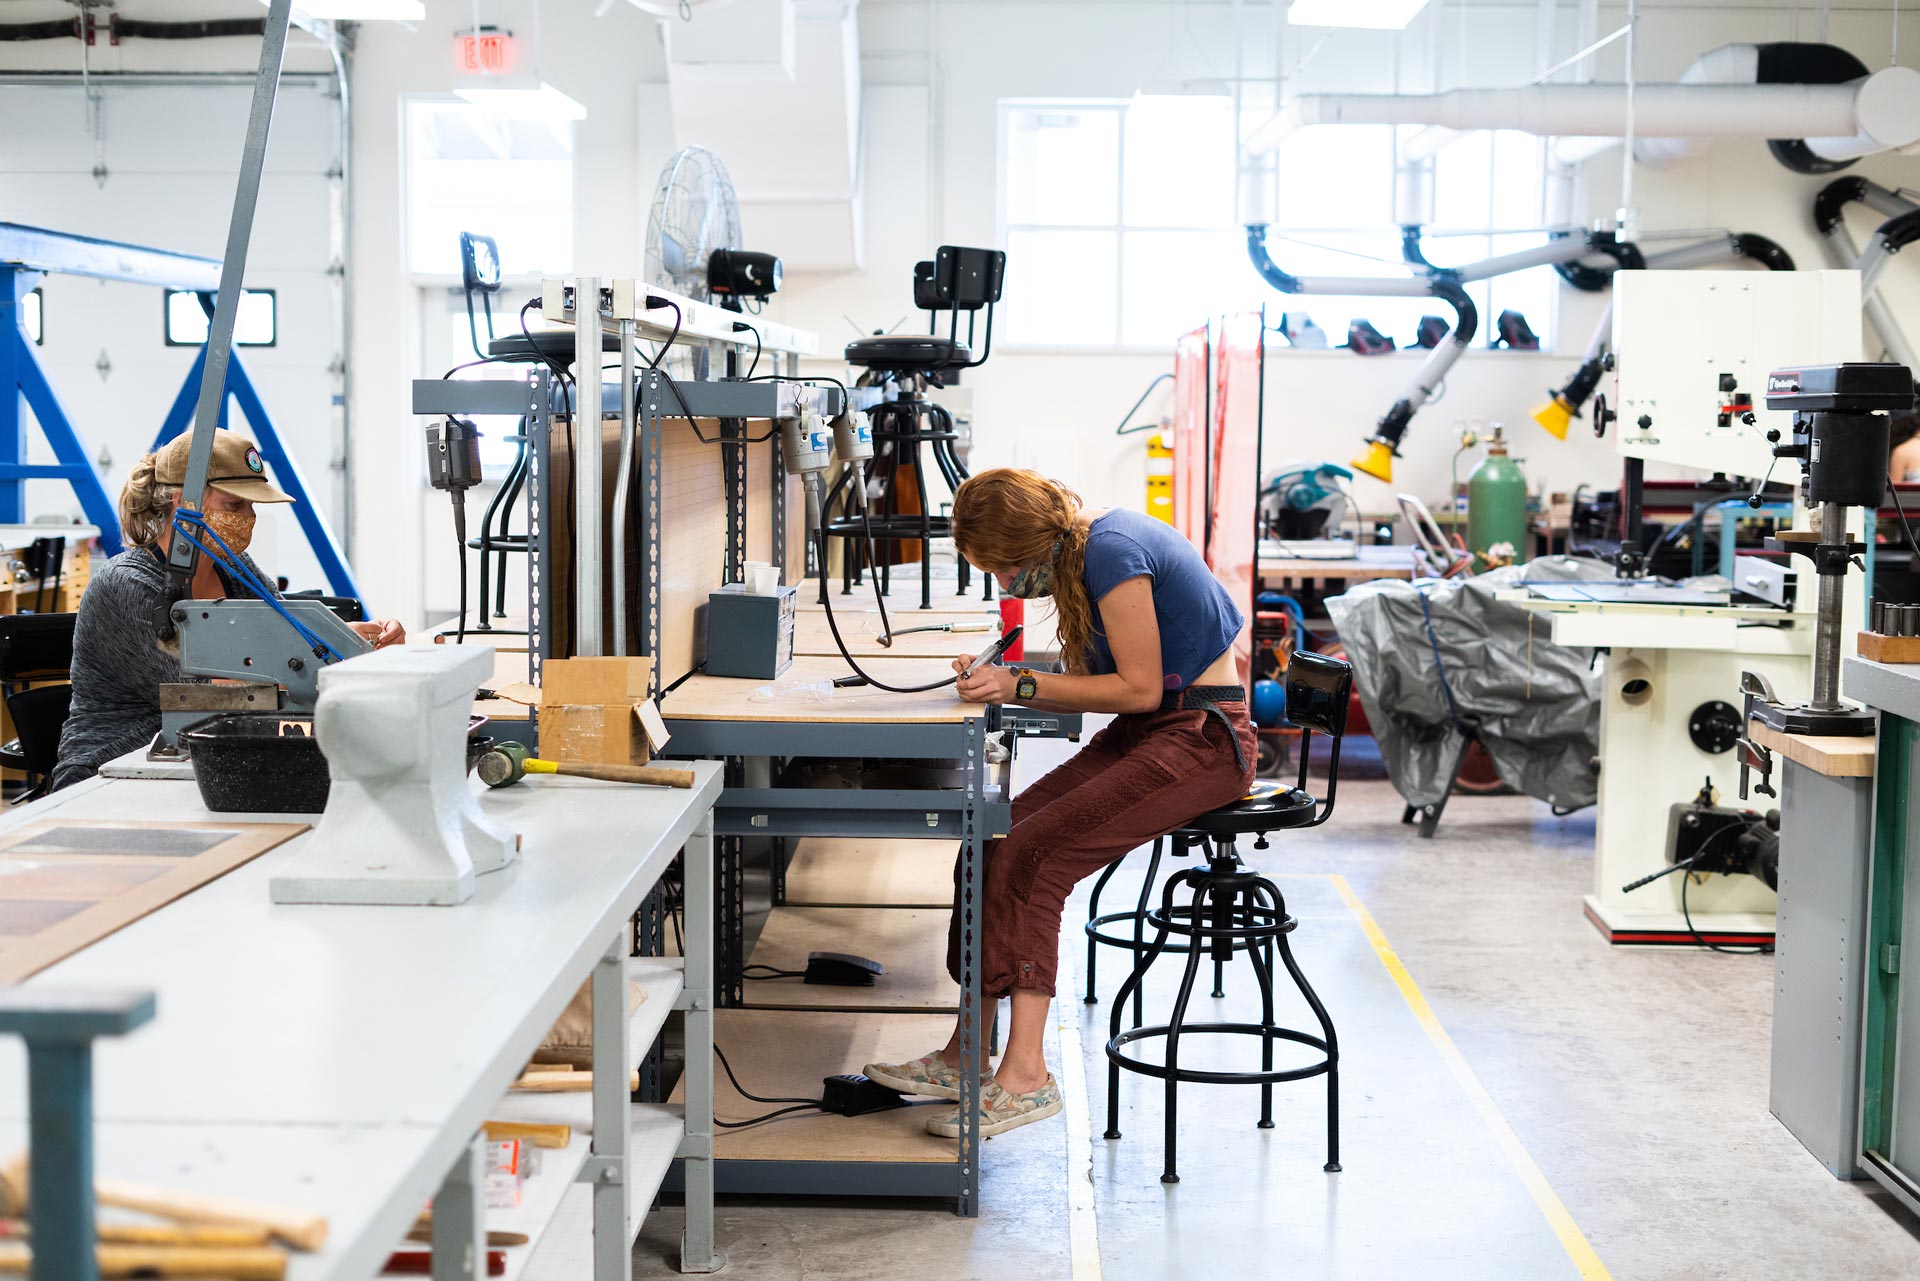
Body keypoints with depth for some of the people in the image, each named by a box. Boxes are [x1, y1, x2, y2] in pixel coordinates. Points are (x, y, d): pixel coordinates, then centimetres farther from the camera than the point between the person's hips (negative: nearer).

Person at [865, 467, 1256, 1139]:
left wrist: (1023, 685, -15)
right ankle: (966, 1055, -2)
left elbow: (1140, 686, -18)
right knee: (992, 843, -6)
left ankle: (1025, 1076, -19)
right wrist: (1003, 677, -3)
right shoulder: (1085, 548, 11)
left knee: (1030, 856, -21)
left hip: (1200, 738, -9)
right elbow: (1091, 680, 14)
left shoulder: (1112, 549, -18)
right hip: (1146, 733, 9)